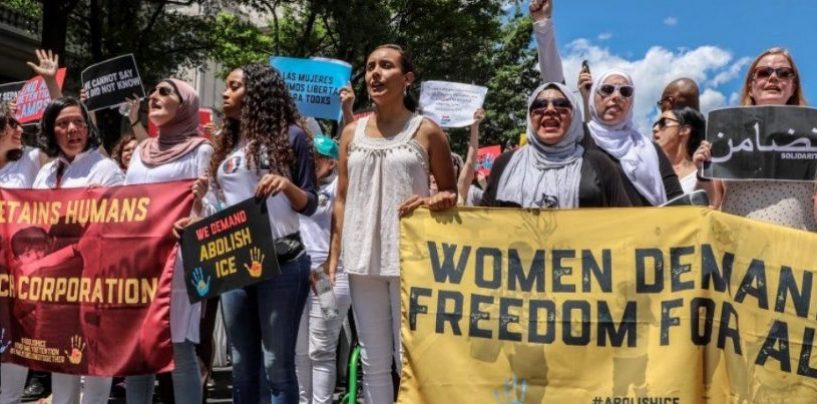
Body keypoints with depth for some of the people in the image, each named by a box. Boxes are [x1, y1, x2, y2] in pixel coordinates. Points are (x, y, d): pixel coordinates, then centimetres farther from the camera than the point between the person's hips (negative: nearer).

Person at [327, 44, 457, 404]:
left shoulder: (426, 131, 1)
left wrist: (431, 202, -15)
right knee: (373, 362, 10)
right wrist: (333, 257, 6)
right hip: (362, 259, 4)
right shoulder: (352, 133, 11)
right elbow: (342, 200, 12)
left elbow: (451, 194, 7)